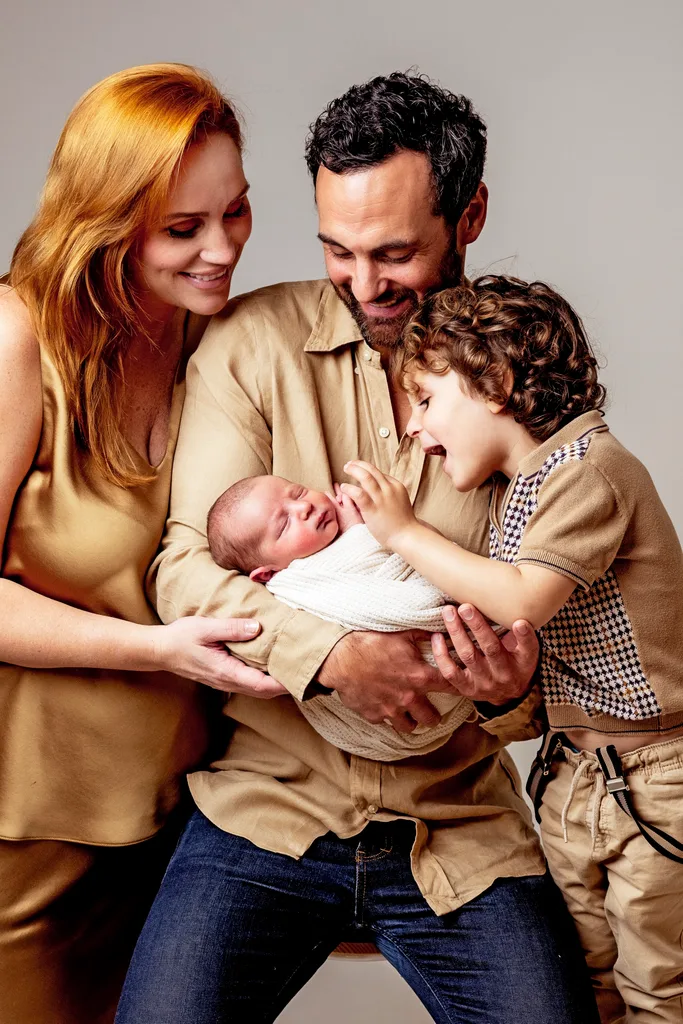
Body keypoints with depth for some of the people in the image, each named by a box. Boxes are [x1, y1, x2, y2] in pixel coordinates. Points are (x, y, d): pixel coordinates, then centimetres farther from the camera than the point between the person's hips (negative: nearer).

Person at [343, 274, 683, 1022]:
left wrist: (405, 533, -17)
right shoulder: (513, 489, 10)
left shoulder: (590, 469, -17)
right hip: (576, 774, 8)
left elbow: (525, 601, -25)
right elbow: (497, 617, 10)